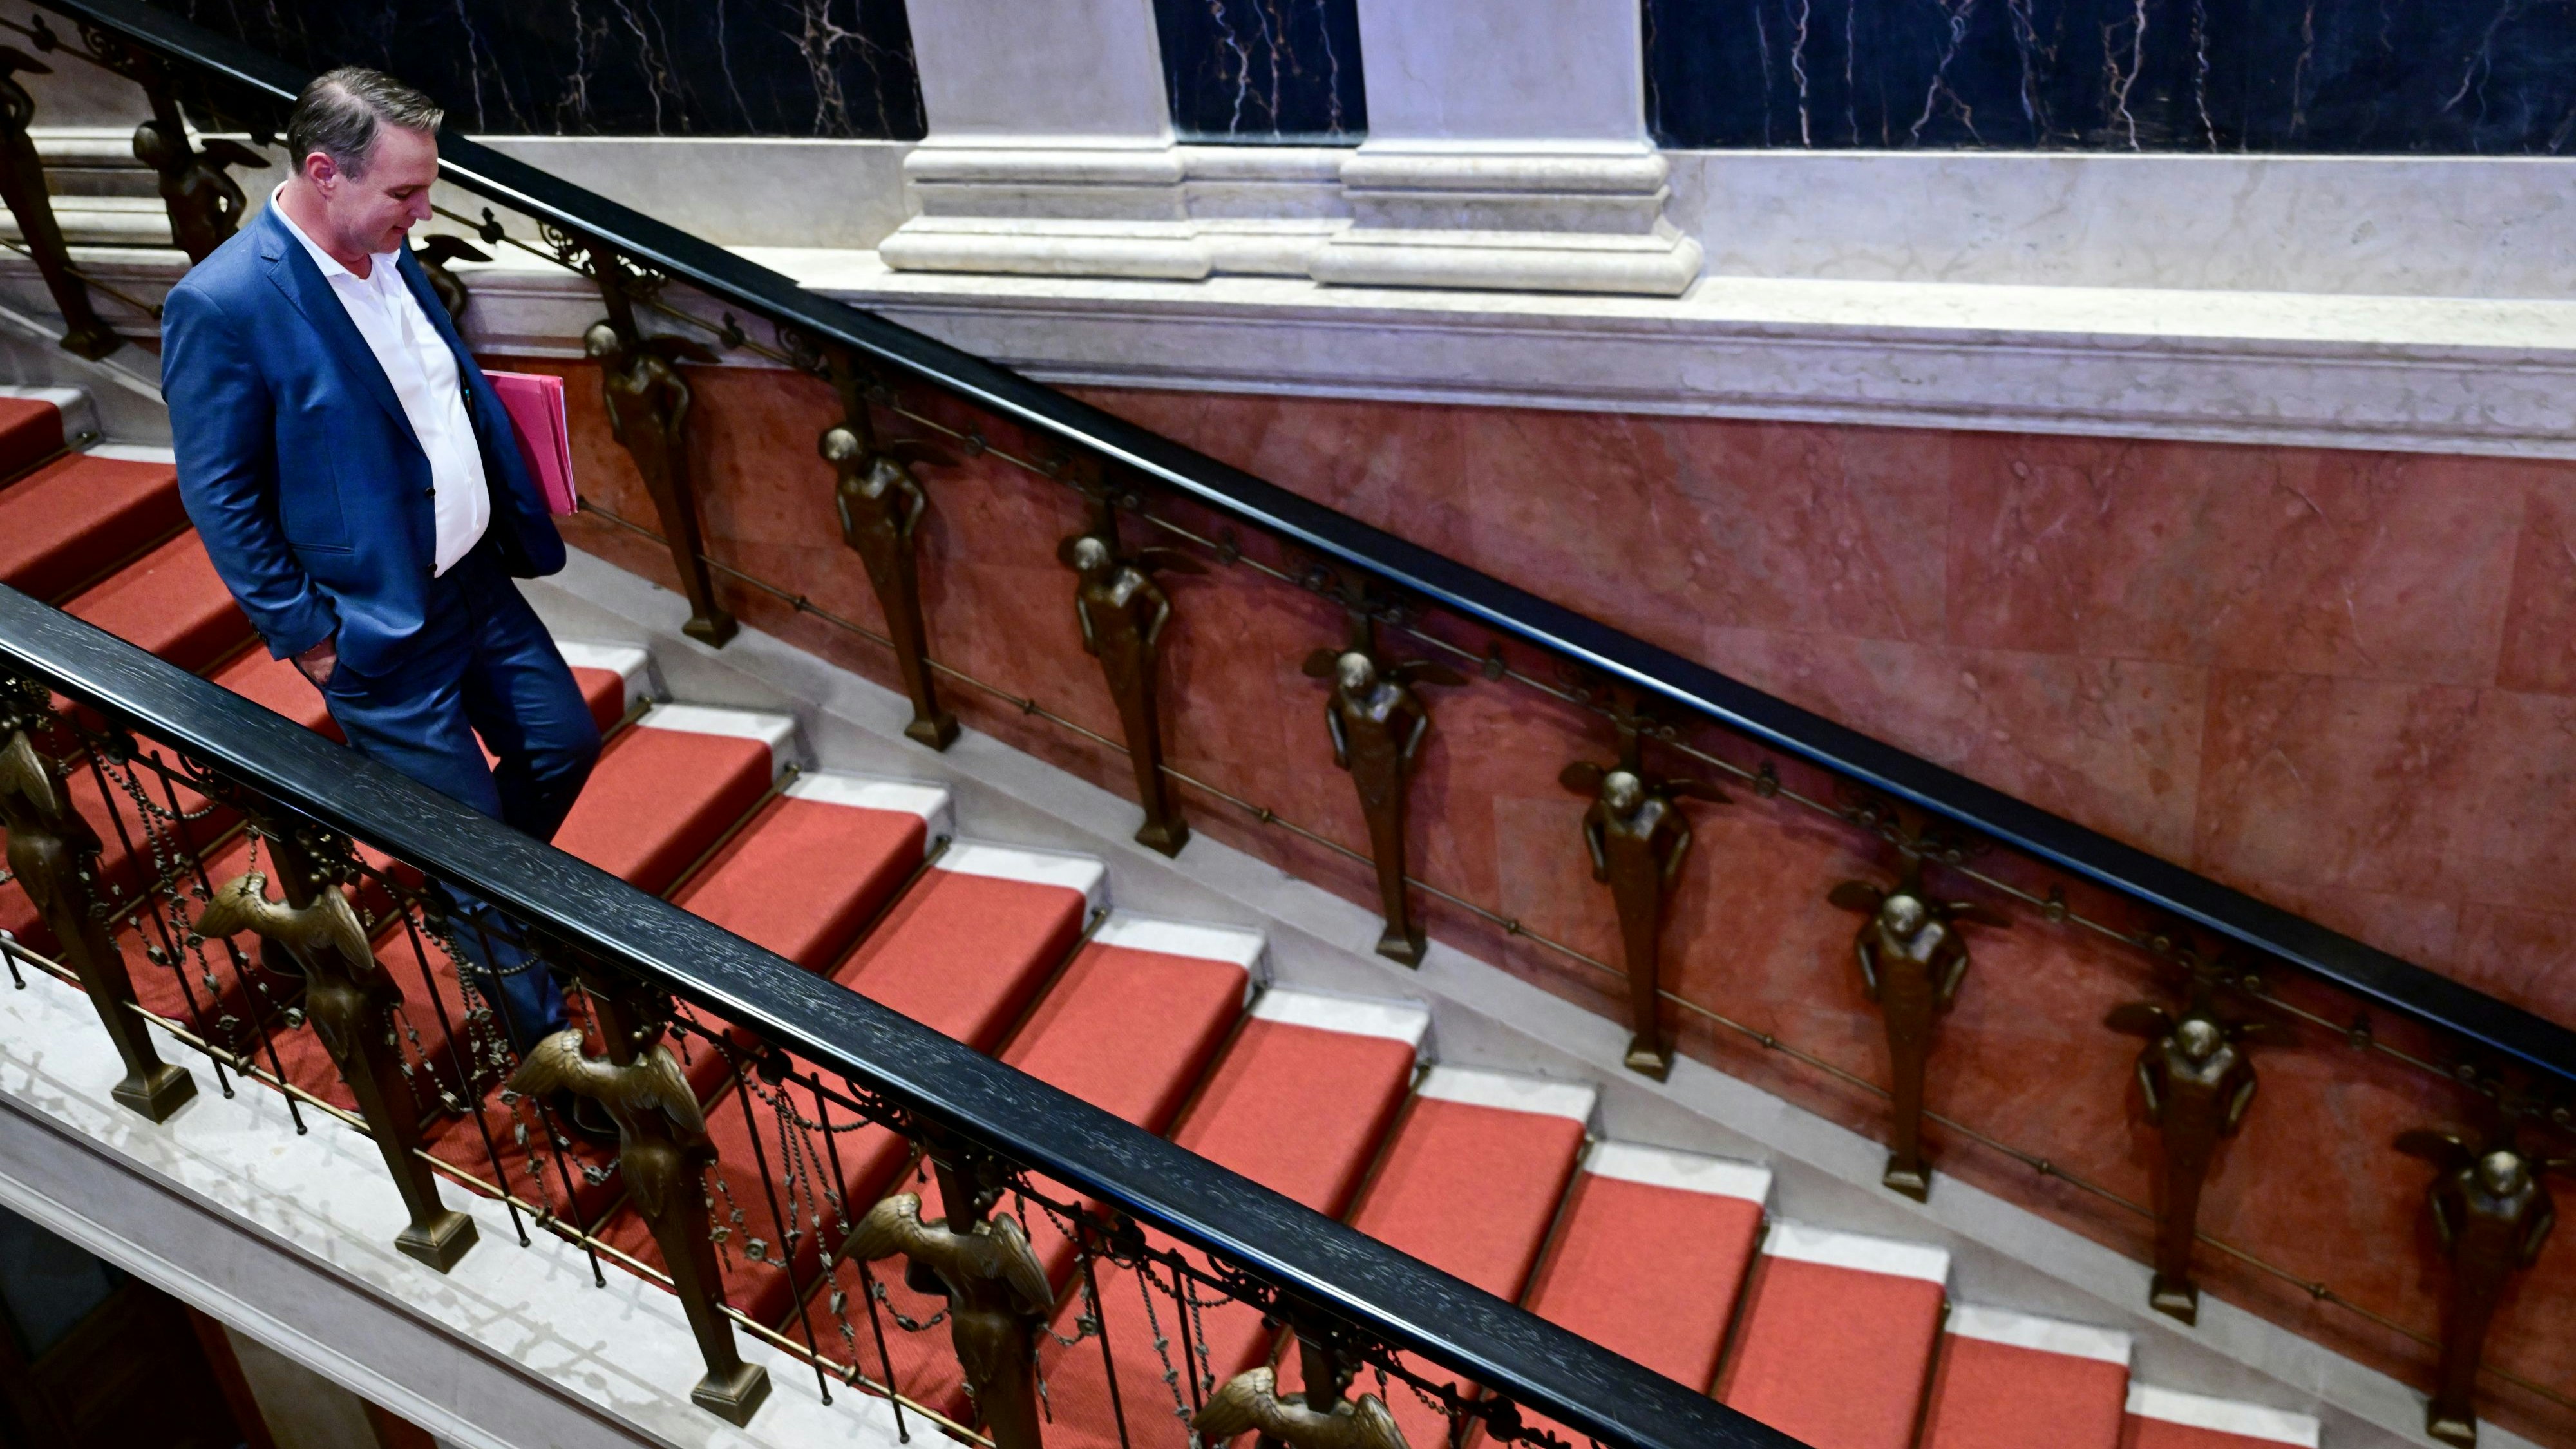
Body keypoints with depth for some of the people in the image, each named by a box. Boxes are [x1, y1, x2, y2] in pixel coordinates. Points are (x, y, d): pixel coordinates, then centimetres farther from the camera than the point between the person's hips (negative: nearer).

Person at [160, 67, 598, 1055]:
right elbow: (219, 498, -16)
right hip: (379, 634, -7)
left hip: (476, 582, 7)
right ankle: (545, 1033, 23)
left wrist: (523, 529, 10)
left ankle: (484, 899, 46)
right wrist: (306, 634, -14)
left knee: (565, 747, 18)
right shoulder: (223, 306, -22)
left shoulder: (386, 253, 1)